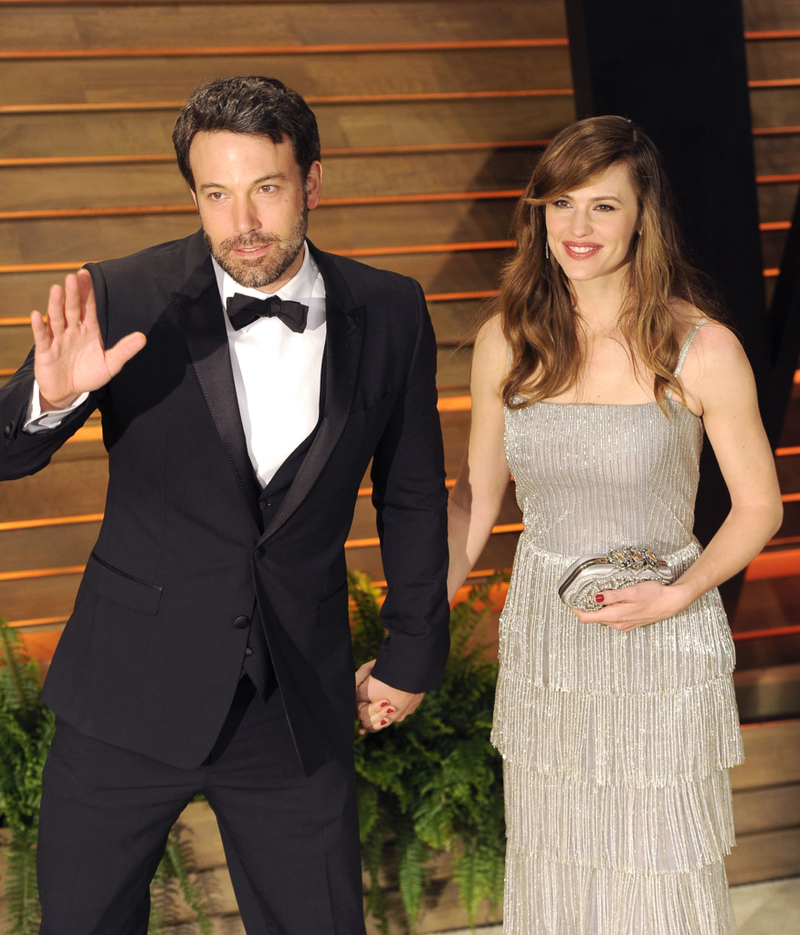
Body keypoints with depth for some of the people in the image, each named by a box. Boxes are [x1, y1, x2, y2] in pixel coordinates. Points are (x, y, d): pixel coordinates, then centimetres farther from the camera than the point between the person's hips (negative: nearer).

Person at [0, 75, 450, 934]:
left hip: (300, 704, 1)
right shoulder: (126, 302, -12)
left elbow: (412, 496, 8)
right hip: (131, 695, -1)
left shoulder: (388, 315, -4)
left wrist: (412, 652, 15)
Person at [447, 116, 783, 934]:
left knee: (660, 864, 11)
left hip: (662, 643, -3)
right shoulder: (505, 342, -6)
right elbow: (474, 496, 4)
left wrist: (676, 596, -21)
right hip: (542, 632, 3)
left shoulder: (703, 351, -16)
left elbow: (759, 506, -6)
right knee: (551, 853, 18)